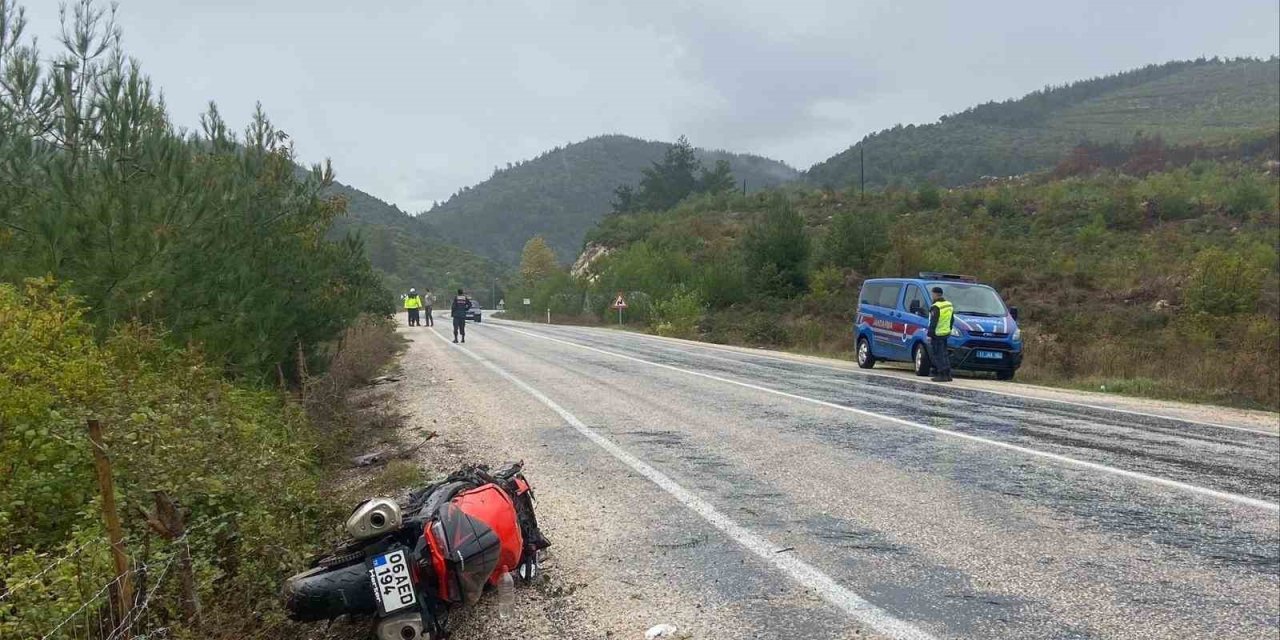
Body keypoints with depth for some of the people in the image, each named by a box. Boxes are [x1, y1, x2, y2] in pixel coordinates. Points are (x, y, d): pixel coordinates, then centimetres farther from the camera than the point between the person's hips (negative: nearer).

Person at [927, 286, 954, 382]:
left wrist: (929, 334, -18)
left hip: (937, 334, -9)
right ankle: (947, 374, 15)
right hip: (946, 333, 9)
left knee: (938, 355, -4)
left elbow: (933, 323, -20)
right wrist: (949, 329, 27)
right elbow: (951, 320, 20)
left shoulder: (936, 307, -17)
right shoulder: (949, 305, 12)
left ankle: (942, 375, -7)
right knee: (944, 354, 14)